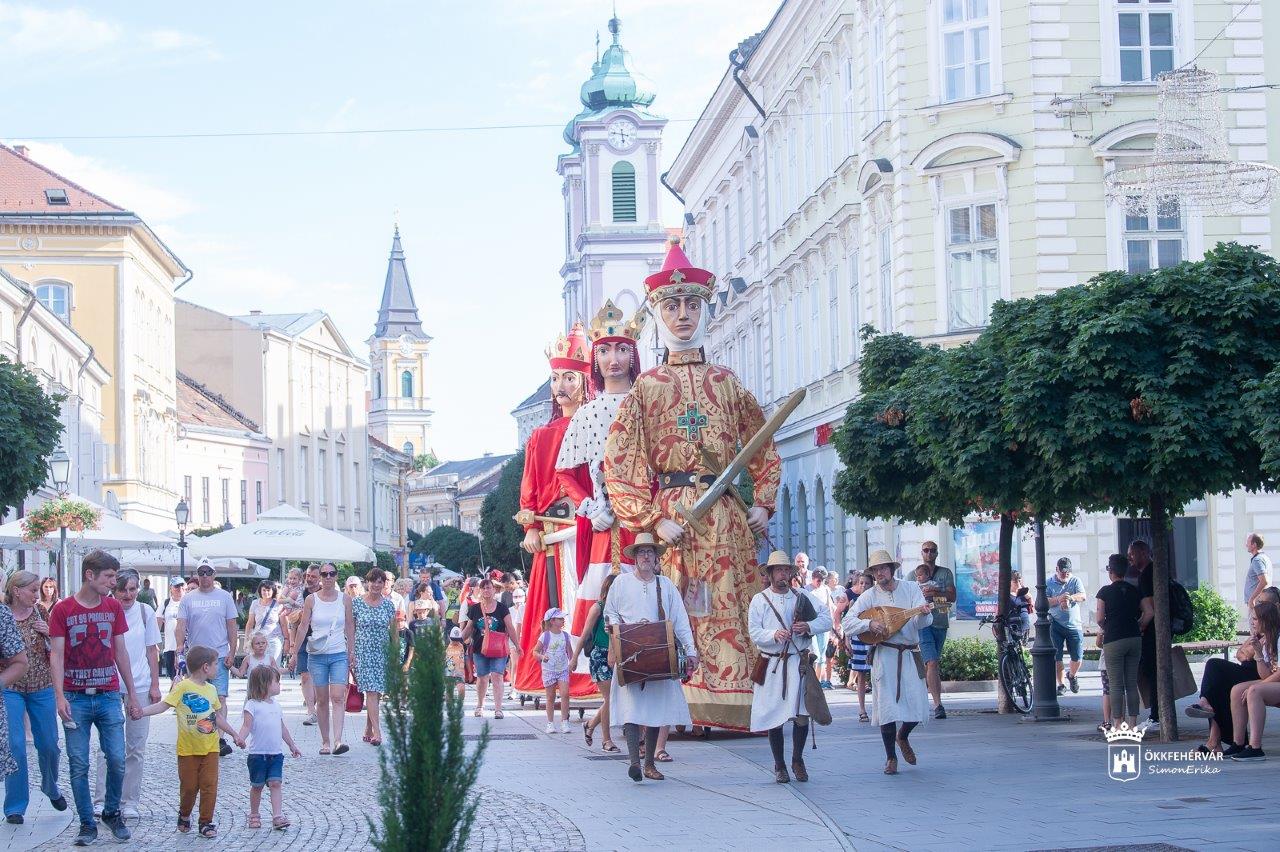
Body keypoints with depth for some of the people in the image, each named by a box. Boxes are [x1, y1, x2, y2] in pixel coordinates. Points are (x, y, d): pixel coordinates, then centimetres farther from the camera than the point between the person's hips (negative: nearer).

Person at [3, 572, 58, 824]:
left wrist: (50, 633, -10)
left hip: (41, 687, 3)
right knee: (14, 745, -6)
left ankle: (51, 787, 38)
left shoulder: (40, 613, 0)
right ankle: (15, 806, 4)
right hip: (10, 689, -3)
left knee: (48, 744, 11)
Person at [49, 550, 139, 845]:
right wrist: (59, 696, -14)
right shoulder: (62, 609, -4)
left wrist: (132, 694, 12)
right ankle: (87, 824, 11)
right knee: (79, 766, 1)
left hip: (109, 697, 2)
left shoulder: (114, 607, 6)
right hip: (76, 699, -2)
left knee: (117, 760, -1)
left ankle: (112, 813, 20)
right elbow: (56, 655, -4)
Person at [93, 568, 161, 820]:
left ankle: (130, 801, 12)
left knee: (136, 748, 5)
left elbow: (152, 651, 10)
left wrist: (155, 685, 6)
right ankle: (102, 801, 4)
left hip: (140, 687, 2)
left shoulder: (145, 612, 4)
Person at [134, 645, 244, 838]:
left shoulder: (211, 689, 10)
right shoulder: (182, 687, -10)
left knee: (209, 785, -1)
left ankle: (206, 822, 9)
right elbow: (163, 704, -16)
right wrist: (142, 711, -30)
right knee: (189, 786, 5)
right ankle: (184, 815, 30)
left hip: (210, 748, 4)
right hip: (188, 749, -4)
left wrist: (234, 734, 22)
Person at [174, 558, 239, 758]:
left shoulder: (224, 597, 5)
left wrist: (232, 653, -2)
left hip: (219, 657, -2)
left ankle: (220, 738, -14)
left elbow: (232, 627, 6)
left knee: (220, 698, -10)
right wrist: (180, 648, -13)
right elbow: (181, 626, 2)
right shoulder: (188, 599, 7)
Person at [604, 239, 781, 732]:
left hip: (726, 514, 3)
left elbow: (763, 446, 21)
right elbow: (619, 460, -1)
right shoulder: (647, 387, 7)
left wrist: (762, 503, 6)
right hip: (671, 509, -3)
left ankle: (735, 706, 0)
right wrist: (653, 519, -11)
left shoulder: (726, 382, 16)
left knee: (732, 608, -1)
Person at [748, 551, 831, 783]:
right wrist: (774, 634, -21)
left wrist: (808, 627, -15)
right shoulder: (760, 600, 4)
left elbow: (827, 619, 2)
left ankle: (797, 760, 17)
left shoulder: (803, 597, 8)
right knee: (774, 717, 2)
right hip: (772, 666, -1)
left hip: (798, 664, 1)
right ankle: (779, 766, 14)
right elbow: (754, 633, -3)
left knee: (802, 715, -4)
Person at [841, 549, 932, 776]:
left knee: (917, 707, 0)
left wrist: (923, 613, -31)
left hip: (910, 655, 1)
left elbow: (923, 622, -7)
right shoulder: (869, 596, 0)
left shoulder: (911, 588, 2)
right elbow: (848, 624, -6)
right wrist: (869, 623, -23)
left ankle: (902, 737, 33)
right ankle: (891, 757, 12)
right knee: (887, 707, -3)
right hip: (884, 656, -1)